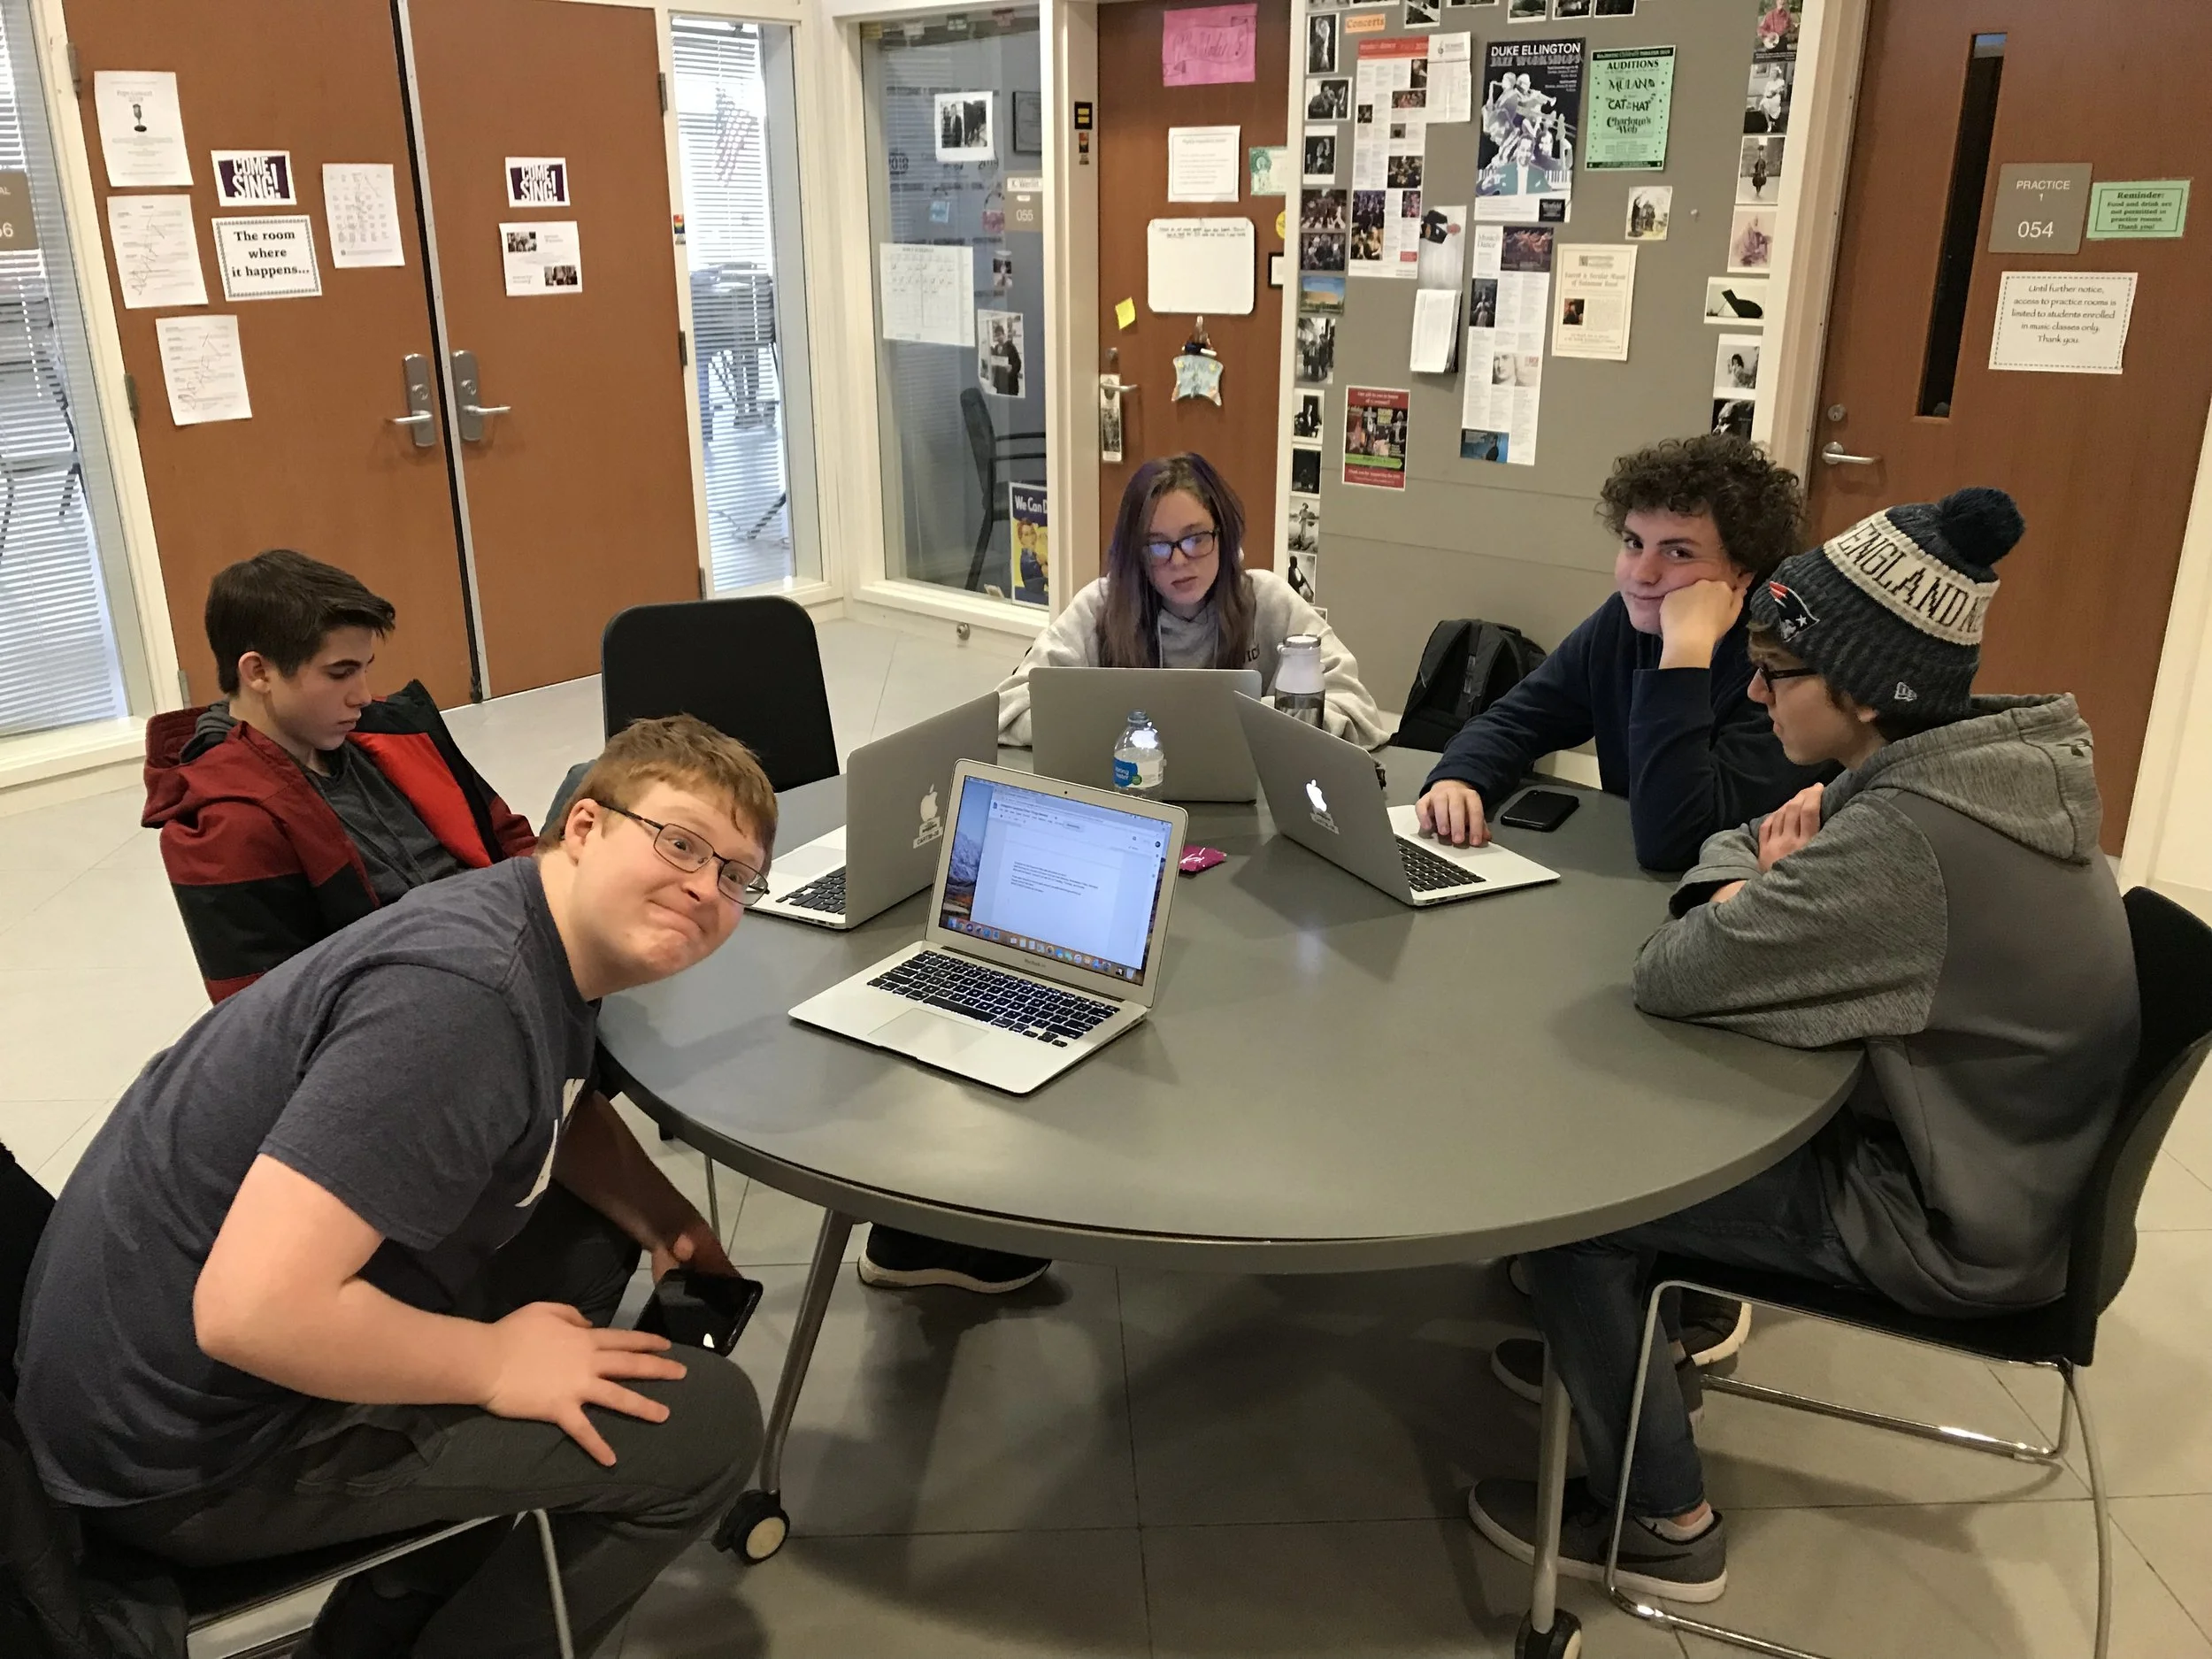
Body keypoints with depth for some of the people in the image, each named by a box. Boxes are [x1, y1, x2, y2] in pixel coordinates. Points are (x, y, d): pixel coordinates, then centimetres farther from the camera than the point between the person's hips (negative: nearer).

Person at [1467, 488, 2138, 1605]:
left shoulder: (1912, 833, -33)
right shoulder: (1984, 763, -2)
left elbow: (1669, 976, -29)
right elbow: (1742, 841, 10)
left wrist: (1744, 889, -10)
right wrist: (1759, 883, -13)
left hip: (1950, 1225, -9)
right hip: (1979, 1152, 9)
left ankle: (1662, 1525, 11)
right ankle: (1642, 1343, 34)